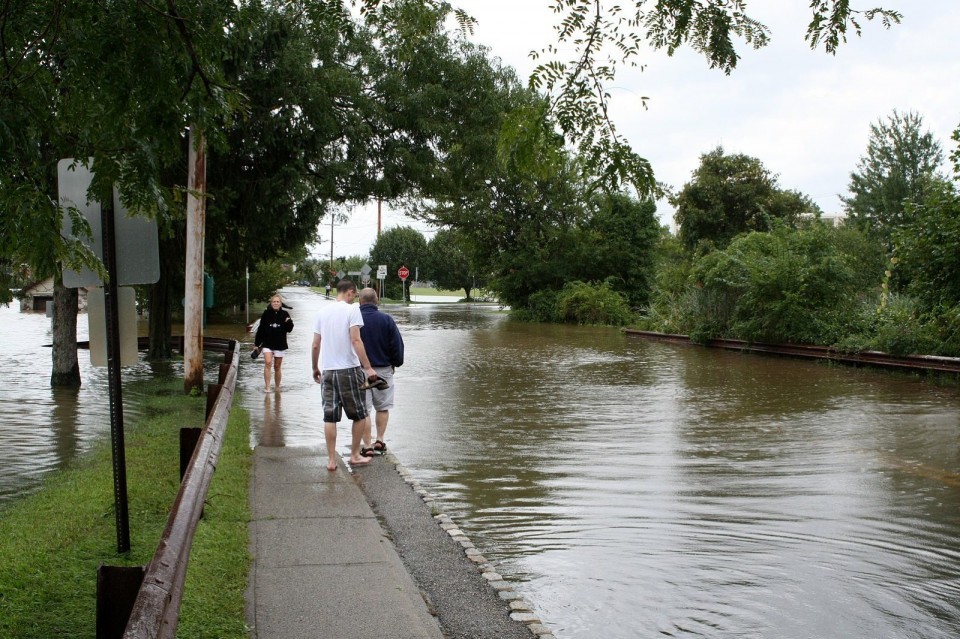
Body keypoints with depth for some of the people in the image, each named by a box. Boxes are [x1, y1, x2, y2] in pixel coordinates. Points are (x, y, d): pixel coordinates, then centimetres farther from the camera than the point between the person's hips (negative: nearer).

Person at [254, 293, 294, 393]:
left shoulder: (284, 314, -1)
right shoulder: (266, 314, -1)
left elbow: (289, 329, -2)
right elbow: (261, 330, 3)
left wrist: (289, 322, -23)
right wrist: (257, 343, 2)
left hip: (280, 344, 1)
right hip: (267, 344, -1)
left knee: (277, 367, 10)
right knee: (268, 363, -18)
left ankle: (277, 387, 24)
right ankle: (267, 386, -17)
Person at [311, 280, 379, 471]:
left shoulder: (323, 311, 9)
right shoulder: (352, 310, -7)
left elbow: (315, 345, 10)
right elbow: (356, 341, -16)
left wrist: (315, 368, 22)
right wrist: (368, 368, -17)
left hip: (328, 370, 5)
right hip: (349, 369, -5)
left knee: (330, 417, 7)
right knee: (359, 414, 10)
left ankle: (331, 460, 8)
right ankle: (355, 455, 15)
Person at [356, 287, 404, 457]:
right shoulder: (386, 319, -7)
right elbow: (397, 345, -3)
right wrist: (396, 363, 12)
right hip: (383, 370, 1)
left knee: (364, 410, 4)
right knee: (383, 407, 17)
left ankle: (367, 446, 3)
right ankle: (380, 440, 16)